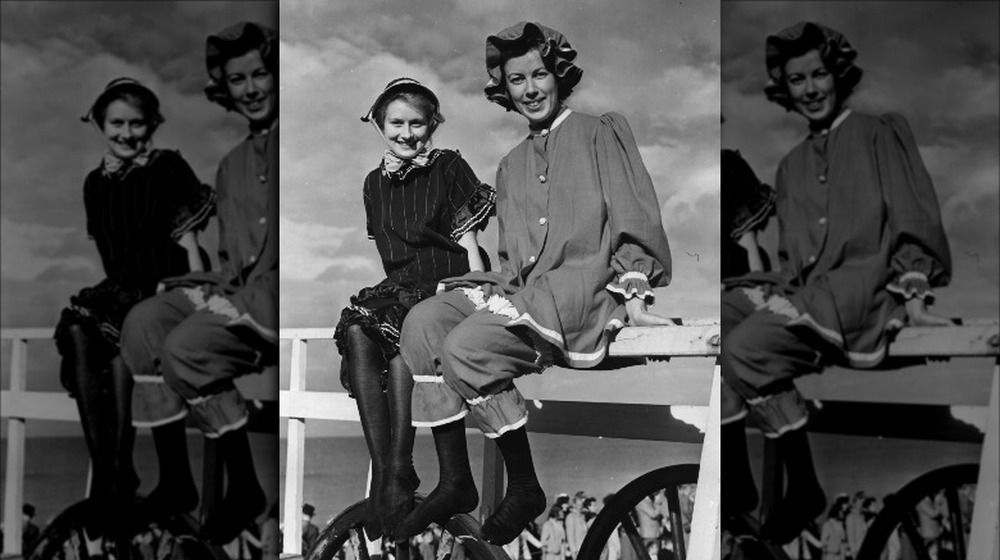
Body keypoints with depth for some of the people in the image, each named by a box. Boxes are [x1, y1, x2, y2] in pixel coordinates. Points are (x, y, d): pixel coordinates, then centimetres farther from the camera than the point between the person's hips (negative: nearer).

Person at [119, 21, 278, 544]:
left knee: (187, 347, -26)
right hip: (239, 287, 8)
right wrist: (220, 286, 0)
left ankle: (245, 488, -9)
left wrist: (252, 300, -19)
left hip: (280, 292, -8)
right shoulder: (232, 165, 22)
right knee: (143, 321, -15)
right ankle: (175, 481, -10)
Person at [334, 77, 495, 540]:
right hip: (399, 288, 4)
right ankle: (382, 469, -30)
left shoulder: (450, 167, 4)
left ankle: (400, 472, -31)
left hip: (449, 285, -4)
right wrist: (397, 288, 2)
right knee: (357, 331, -28)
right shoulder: (375, 183, 18)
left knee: (400, 331, -34)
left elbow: (469, 242, -1)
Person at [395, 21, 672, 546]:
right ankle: (454, 480, -18)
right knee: (423, 321, -19)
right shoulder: (511, 165, 26)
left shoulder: (600, 133, 10)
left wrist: (633, 293, -12)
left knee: (468, 346, -28)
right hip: (522, 286, 7)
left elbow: (633, 221, 1)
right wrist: (506, 282, 2)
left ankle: (524, 488, -14)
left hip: (585, 282, -6)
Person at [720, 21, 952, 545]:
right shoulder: (791, 165, 25)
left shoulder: (880, 133, 9)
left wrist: (913, 295, -13)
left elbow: (914, 224, 1)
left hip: (866, 284, -6)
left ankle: (804, 487, -17)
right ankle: (736, 476, -13)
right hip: (804, 290, 7)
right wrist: (782, 287, 0)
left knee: (749, 346, -30)